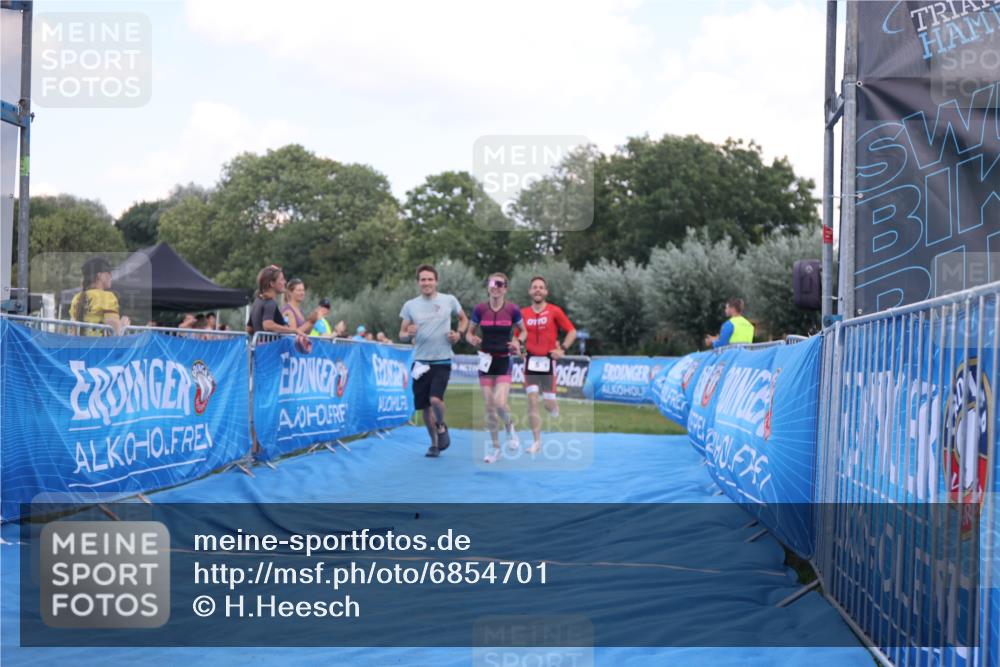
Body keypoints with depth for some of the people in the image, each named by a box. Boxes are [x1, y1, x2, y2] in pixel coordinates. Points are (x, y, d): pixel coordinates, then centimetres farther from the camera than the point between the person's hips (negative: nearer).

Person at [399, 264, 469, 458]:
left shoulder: (449, 300, 1)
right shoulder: (410, 305, 4)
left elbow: (464, 319, 16)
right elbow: (402, 335, 8)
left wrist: (459, 334, -3)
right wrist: (409, 334, -15)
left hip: (442, 361, -2)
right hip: (420, 361, 3)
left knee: (435, 399, -21)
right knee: (425, 406, 7)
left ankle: (442, 427, 10)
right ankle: (434, 443, 26)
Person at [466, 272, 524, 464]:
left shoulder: (512, 310, -6)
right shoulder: (480, 309, -3)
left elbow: (523, 331, 8)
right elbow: (470, 333, 8)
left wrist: (518, 342, -12)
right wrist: (472, 340, -15)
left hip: (504, 362, -2)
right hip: (486, 361, 2)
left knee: (500, 403, -17)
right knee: (489, 407, 3)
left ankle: (510, 428, 18)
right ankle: (495, 449, 16)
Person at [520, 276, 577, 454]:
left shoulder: (554, 311, -2)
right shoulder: (523, 313, 5)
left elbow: (572, 331, 0)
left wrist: (563, 349, -11)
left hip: (548, 360, -2)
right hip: (531, 360, 2)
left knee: (549, 403, -2)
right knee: (532, 401, -7)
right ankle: (537, 441, 0)